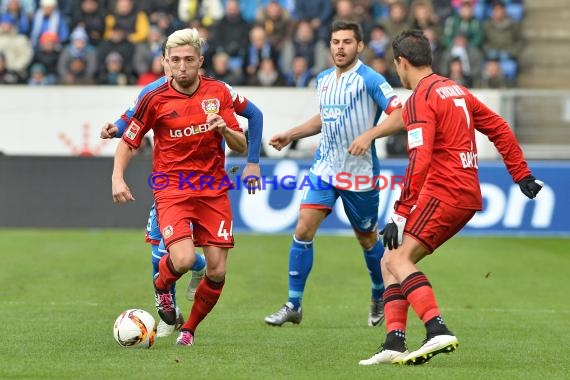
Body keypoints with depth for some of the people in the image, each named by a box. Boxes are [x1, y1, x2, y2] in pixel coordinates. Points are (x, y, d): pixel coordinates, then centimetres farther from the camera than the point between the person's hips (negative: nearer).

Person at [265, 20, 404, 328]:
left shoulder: (369, 80, -14)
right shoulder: (323, 79, 8)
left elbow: (400, 115, -21)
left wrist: (369, 135, -33)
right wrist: (290, 135, 20)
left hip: (360, 174, -5)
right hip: (324, 168, 5)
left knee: (367, 238, 10)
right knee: (303, 230, -8)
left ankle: (380, 297, 36)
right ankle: (293, 306, -2)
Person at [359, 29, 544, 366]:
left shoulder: (421, 99, -9)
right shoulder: (456, 90, 18)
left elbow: (420, 161, -19)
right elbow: (500, 130, 23)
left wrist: (401, 215, -18)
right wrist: (522, 175, 29)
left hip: (443, 194, -9)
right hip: (468, 196, 9)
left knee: (398, 259, -17)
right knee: (392, 261, 9)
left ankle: (438, 331, -32)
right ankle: (395, 344, -1)